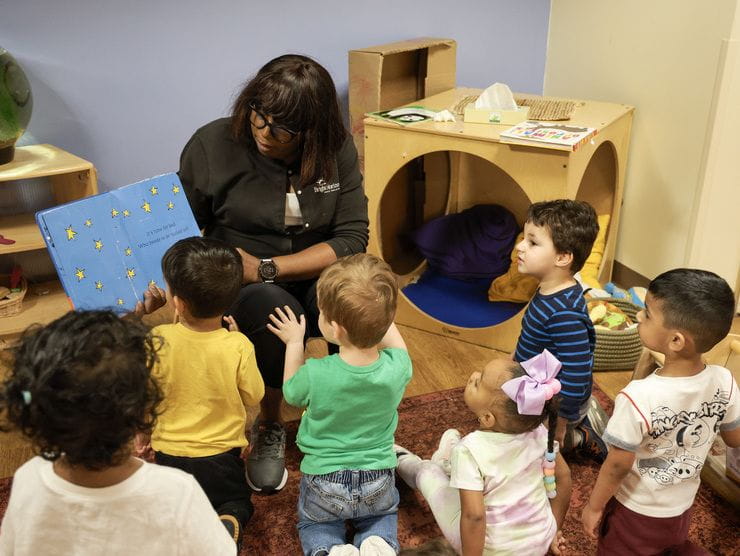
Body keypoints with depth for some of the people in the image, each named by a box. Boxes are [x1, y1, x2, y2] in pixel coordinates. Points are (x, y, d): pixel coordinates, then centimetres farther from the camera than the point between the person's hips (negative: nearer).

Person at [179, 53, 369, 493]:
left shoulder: (337, 150, -6)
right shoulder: (212, 144, -10)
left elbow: (352, 238, -11)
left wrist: (267, 268, -21)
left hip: (315, 274, 2)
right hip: (236, 285, -1)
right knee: (276, 311, -35)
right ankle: (269, 428, -5)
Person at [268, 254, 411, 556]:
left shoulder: (315, 374, -29)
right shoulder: (397, 368, -23)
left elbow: (291, 393, -2)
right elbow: (392, 338, 5)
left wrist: (294, 343, 7)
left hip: (324, 484, -2)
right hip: (378, 482, 2)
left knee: (312, 523, 29)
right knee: (383, 514, 34)